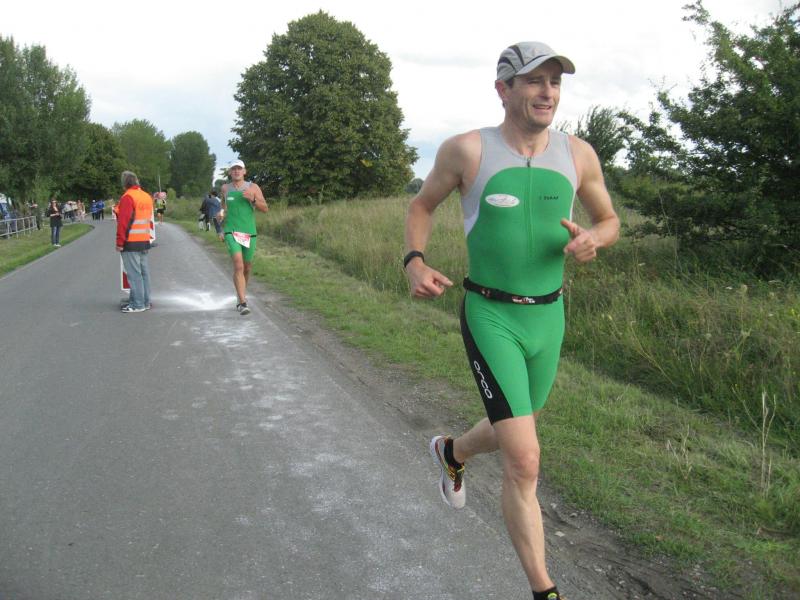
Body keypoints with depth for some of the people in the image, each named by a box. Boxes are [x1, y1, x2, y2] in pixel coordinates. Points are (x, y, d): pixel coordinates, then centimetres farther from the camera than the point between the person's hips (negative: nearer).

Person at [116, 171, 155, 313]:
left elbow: (124, 222, -17)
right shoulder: (147, 196, 12)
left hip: (131, 242, -8)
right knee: (144, 272, 12)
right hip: (144, 241, 8)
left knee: (134, 273, -4)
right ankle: (146, 302, 18)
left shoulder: (128, 197, -13)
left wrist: (119, 242, -14)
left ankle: (137, 304, -2)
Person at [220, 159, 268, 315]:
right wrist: (222, 229, 21)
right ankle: (242, 303, -20)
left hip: (249, 232, 2)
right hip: (231, 232, -1)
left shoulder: (253, 188, 1)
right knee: (238, 266, -18)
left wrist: (253, 199, -18)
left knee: (247, 267, 14)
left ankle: (241, 294, 40)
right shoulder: (225, 188, 5)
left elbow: (265, 209, -1)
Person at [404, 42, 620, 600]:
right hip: (490, 317, -5)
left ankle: (451, 452, 59)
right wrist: (415, 262, -12)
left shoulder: (578, 154, -1)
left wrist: (591, 239, -12)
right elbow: (422, 205, 6)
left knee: (515, 434, 25)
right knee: (524, 463, -11)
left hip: (549, 317, 5)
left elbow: (610, 221, 12)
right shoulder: (466, 150, -9)